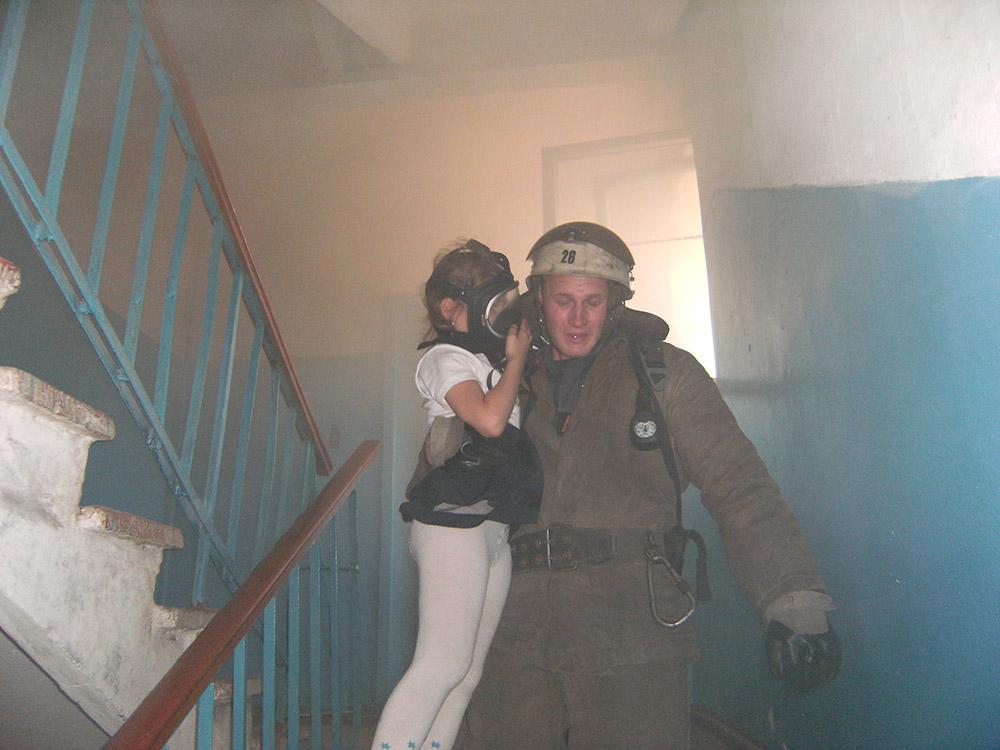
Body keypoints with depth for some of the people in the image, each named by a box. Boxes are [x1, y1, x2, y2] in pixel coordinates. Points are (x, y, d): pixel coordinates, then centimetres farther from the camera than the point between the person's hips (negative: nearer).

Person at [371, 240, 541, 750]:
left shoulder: (490, 360, 21)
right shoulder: (446, 358, -4)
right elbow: (490, 419, -21)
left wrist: (515, 356, 7)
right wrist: (516, 358, -6)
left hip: (493, 528, 9)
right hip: (454, 524, -8)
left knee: (467, 673, 8)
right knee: (443, 664, -11)